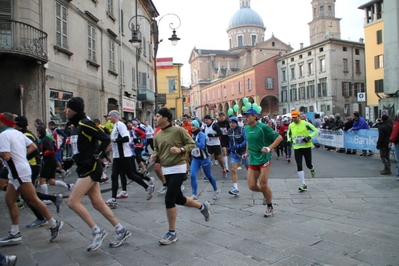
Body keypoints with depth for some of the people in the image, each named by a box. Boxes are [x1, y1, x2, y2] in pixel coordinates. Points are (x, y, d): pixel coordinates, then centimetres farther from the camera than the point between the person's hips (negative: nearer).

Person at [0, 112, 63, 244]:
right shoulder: (17, 133, 13)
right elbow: (33, 147, 16)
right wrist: (21, 154, 11)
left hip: (19, 173, -10)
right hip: (16, 173, 10)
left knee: (33, 200, -2)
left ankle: (54, 224, 8)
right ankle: (14, 234, 19)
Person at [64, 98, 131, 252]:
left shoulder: (85, 124, -14)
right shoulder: (75, 126, 14)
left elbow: (105, 139, -20)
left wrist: (95, 156, -19)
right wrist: (74, 159, 12)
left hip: (91, 169, -9)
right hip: (84, 169, 9)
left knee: (73, 202, -11)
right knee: (98, 204, 10)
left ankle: (97, 232, 1)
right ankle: (121, 231, 20)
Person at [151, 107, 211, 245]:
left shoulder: (178, 130, -10)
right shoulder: (157, 135, 8)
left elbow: (192, 144, -6)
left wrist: (180, 149, -22)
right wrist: (154, 156, -2)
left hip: (178, 169, -7)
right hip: (166, 170, 8)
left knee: (169, 199, -12)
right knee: (179, 199, 15)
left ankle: (172, 233, 4)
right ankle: (203, 206, 42)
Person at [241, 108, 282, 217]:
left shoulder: (263, 127, -14)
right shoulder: (246, 128, 5)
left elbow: (279, 137, -12)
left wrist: (269, 148, -23)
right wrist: (247, 153, 12)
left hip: (264, 159, -6)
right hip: (252, 160, 6)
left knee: (263, 185, -3)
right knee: (252, 186, 2)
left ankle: (270, 207, 22)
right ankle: (267, 193, 35)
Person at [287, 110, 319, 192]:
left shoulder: (305, 123, -10)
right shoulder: (291, 126, 2)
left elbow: (316, 130, -7)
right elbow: (288, 134, 22)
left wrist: (309, 137, -20)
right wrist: (289, 140, 3)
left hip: (306, 147, -3)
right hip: (297, 148, 3)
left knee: (308, 164, 7)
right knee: (299, 166, -5)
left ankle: (312, 169, 48)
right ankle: (303, 185, 2)